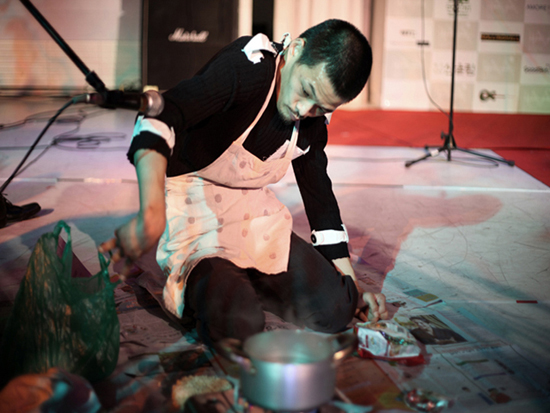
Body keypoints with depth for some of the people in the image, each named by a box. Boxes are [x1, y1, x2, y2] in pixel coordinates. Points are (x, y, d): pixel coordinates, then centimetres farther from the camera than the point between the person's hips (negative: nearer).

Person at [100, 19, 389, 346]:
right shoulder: (249, 67, -25)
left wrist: (353, 285, 9)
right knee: (238, 325, -29)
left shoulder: (313, 120, -2)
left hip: (252, 208, 6)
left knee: (334, 311, -11)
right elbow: (163, 114, -40)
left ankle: (242, 281, 11)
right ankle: (192, 281, 3)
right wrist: (152, 213, -56)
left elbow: (320, 196, 10)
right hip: (193, 205, -6)